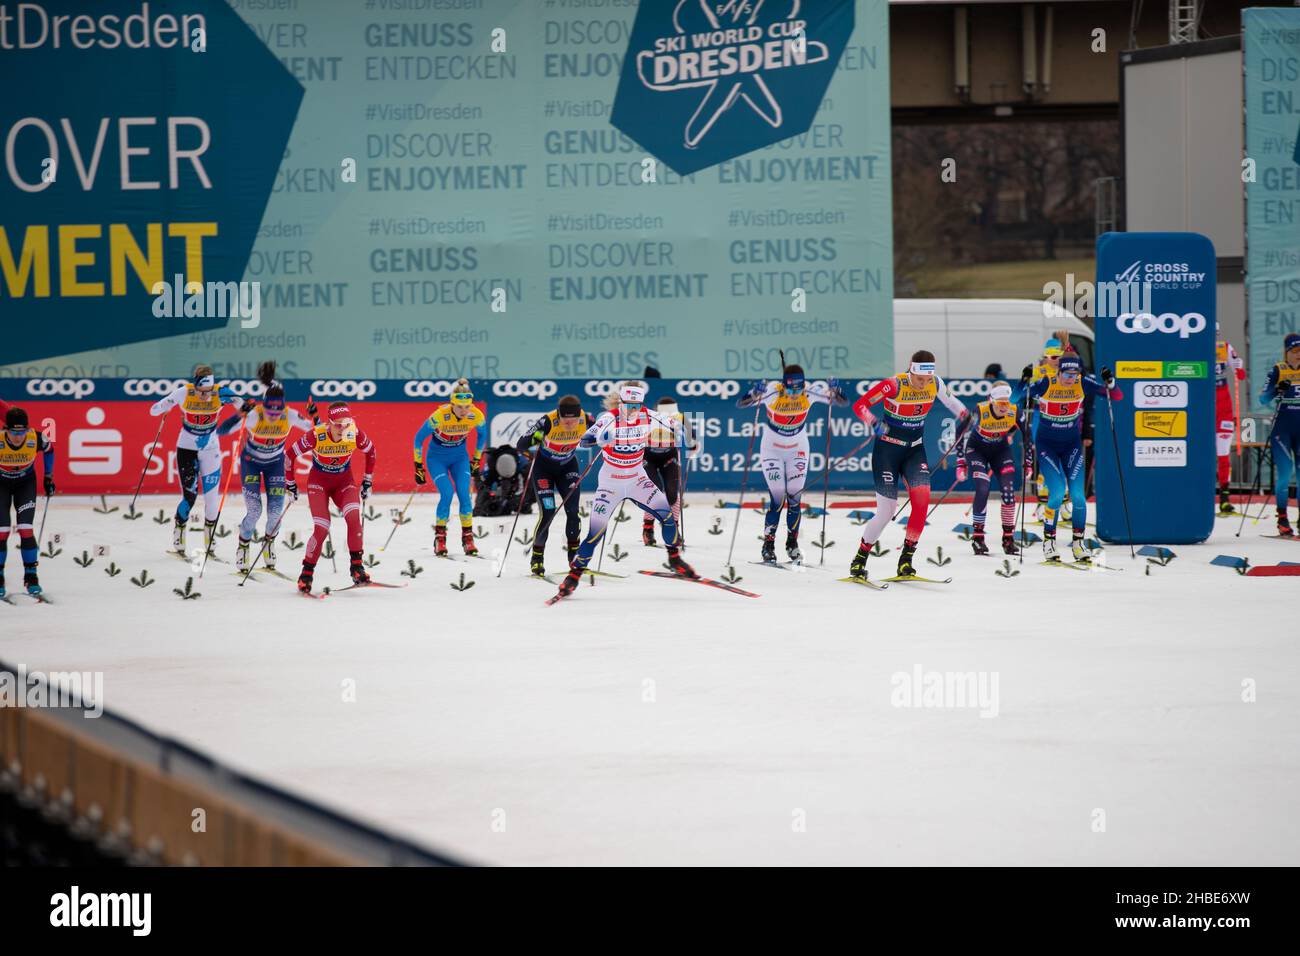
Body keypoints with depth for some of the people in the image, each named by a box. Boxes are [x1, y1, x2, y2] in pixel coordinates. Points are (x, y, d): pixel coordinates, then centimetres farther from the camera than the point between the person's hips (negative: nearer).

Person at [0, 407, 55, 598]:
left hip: (26, 483, 1)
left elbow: (49, 449, -2)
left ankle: (31, 577, 2)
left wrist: (48, 477, 3)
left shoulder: (36, 439, -27)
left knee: (26, 530, -11)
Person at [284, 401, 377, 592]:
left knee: (353, 517, -27)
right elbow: (289, 454, -11)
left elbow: (370, 451, 3)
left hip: (344, 481, 2)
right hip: (319, 482, -2)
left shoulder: (355, 435, -20)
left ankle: (356, 566, -17)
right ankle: (307, 573, 1)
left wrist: (368, 481, 8)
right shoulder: (316, 436, -26)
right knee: (321, 529, -18)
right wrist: (290, 484, -2)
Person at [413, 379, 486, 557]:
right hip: (437, 457, -3)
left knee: (464, 494, -12)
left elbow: (482, 435, 5)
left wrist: (476, 458, 12)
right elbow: (419, 438, -16)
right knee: (446, 495, -19)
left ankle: (468, 537, -1)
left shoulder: (477, 416, -20)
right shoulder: (440, 416, -30)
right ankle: (440, 537, -4)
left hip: (460, 457, 3)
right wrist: (418, 466, -11)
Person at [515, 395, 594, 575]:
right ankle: (537, 557, 8)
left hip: (568, 467, 3)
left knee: (572, 511, -7)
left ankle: (574, 556, 12)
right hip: (544, 467, -3)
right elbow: (520, 445, -30)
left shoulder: (585, 420, -24)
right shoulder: (548, 421, -33)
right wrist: (535, 438, -47)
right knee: (547, 513, -11)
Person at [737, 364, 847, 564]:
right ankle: (768, 546, 4)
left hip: (797, 451, 2)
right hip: (772, 450, -2)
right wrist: (755, 393, -49)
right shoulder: (772, 391, -25)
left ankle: (792, 544, 18)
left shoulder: (810, 392, -19)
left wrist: (834, 391, -36)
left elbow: (843, 402, -15)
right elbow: (740, 404, -29)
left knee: (794, 500, 0)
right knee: (777, 500, -10)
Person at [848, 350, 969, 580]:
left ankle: (906, 560, -10)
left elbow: (948, 399, 15)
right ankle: (860, 559, 13)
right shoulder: (894, 385, -21)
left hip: (915, 449, 4)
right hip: (888, 447, -4)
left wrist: (964, 415, 14)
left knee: (922, 497, -19)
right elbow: (859, 405, -19)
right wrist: (874, 423, -34)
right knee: (886, 511, -8)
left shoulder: (935, 384, -8)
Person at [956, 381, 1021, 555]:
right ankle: (977, 537, -8)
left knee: (1009, 490, -10)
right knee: (982, 489, -20)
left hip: (1001, 450, 3)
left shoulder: (1014, 413, -21)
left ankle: (1008, 538, 1)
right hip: (977, 449, -3)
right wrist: (961, 464, -24)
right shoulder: (980, 412, -29)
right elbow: (963, 435, -23)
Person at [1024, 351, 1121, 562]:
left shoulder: (1083, 383, -12)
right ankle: (1048, 540, 1)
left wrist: (1110, 381, -28)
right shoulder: (1045, 384, -18)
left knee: (1077, 494, -8)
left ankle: (1078, 542, 6)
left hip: (1072, 444, 2)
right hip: (1046, 444, -2)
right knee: (1057, 493, -15)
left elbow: (1117, 396, -9)